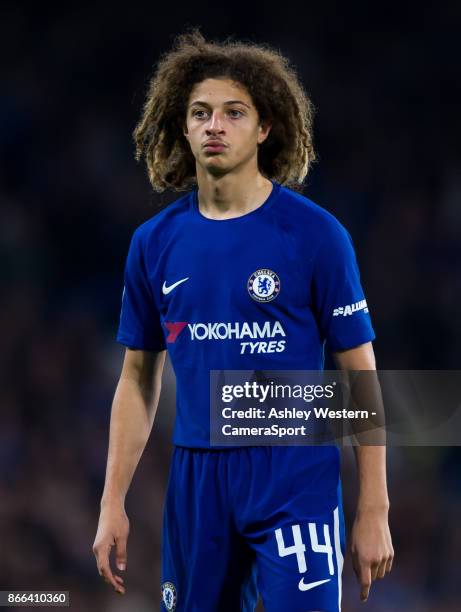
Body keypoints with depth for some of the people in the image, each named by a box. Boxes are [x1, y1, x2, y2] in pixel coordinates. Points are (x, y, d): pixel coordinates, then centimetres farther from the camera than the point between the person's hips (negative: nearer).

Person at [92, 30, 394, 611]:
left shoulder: (315, 234, -5)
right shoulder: (155, 242, 6)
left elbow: (360, 375, -3)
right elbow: (138, 379, 14)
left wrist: (373, 511, -7)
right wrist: (112, 504, 9)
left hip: (296, 478, -4)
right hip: (196, 481, 4)